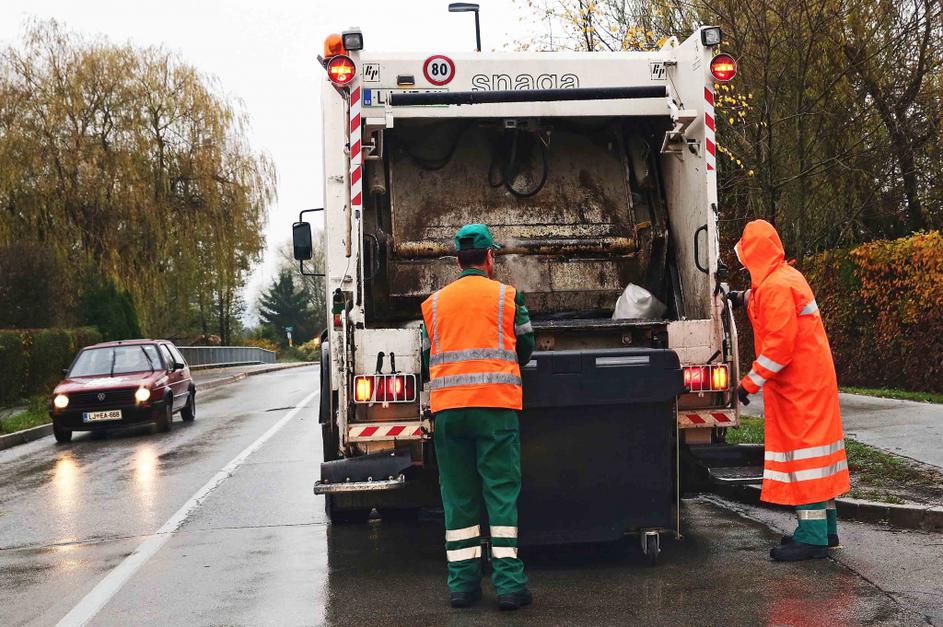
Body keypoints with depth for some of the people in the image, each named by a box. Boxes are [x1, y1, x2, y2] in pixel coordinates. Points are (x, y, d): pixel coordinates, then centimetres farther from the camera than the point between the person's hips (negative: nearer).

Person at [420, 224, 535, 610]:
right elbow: (526, 349, 13)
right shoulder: (508, 296, 5)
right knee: (502, 491, -1)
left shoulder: (433, 303, 13)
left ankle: (462, 584, 10)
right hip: (496, 405, -3)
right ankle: (509, 583, -4)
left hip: (446, 408, 3)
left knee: (458, 496, 8)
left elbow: (427, 361, 16)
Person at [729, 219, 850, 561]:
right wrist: (746, 298, 24)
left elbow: (779, 345, -25)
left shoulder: (776, 287, -20)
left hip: (798, 384, -10)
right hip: (812, 378, 10)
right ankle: (826, 526, 21)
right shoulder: (786, 276, 10)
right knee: (815, 447, 14)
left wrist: (750, 382, -20)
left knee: (803, 447, -9)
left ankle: (812, 536, -8)